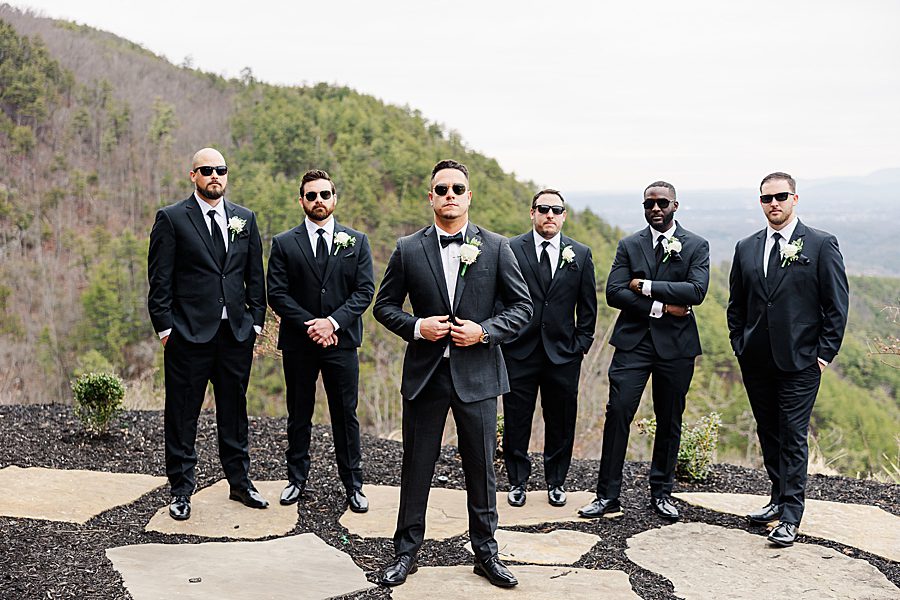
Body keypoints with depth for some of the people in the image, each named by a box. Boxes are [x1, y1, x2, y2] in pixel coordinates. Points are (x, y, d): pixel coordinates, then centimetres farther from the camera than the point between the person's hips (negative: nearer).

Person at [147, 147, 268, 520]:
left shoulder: (245, 218, 10)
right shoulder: (171, 219, -2)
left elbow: (255, 276, 12)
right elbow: (160, 279, -3)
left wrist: (255, 322, 7)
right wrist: (165, 327, -8)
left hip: (237, 332, 4)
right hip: (189, 333, -4)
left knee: (234, 410, 14)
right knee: (182, 415, 5)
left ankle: (239, 481, 26)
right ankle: (181, 490, 17)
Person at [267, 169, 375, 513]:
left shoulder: (356, 241, 5)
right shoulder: (284, 244, 3)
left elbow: (365, 291, -1)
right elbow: (277, 294, -3)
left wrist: (332, 322, -14)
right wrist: (310, 325, -13)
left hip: (341, 341, 0)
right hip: (297, 343, 0)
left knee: (345, 415, 5)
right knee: (299, 415, 11)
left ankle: (353, 484, 15)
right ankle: (297, 479, 24)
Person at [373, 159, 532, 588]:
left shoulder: (496, 247, 0)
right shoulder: (408, 249, 1)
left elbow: (522, 306, 3)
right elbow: (385, 306, 7)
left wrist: (484, 331, -12)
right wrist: (416, 326, -11)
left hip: (477, 373, 0)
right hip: (425, 373, 0)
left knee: (481, 467, 9)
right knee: (416, 465, 9)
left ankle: (485, 552, 24)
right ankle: (406, 551, 24)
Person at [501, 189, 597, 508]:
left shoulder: (581, 254, 5)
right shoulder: (511, 250, -1)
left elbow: (588, 305, 9)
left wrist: (581, 345, 3)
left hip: (563, 353, 2)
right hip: (519, 351, -1)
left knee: (561, 422, 10)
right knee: (516, 421, 6)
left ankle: (556, 482, 26)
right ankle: (517, 481, 22)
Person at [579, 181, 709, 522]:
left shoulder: (696, 246, 3)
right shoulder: (629, 246, 7)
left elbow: (697, 290, -13)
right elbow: (613, 292, -5)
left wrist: (648, 287, -13)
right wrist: (660, 307, -12)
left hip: (676, 344, 0)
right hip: (633, 341, 0)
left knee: (669, 421, 9)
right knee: (617, 413, -7)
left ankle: (661, 493, 23)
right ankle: (608, 494, 2)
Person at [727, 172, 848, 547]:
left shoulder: (821, 245, -2)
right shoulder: (746, 248, 10)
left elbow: (837, 304, -3)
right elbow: (736, 304, 16)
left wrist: (825, 353, -7)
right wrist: (739, 345, 8)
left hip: (800, 361, -4)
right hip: (756, 361, 5)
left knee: (793, 436, -3)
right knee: (768, 433, 13)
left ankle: (790, 517, 3)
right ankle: (779, 498, 28)